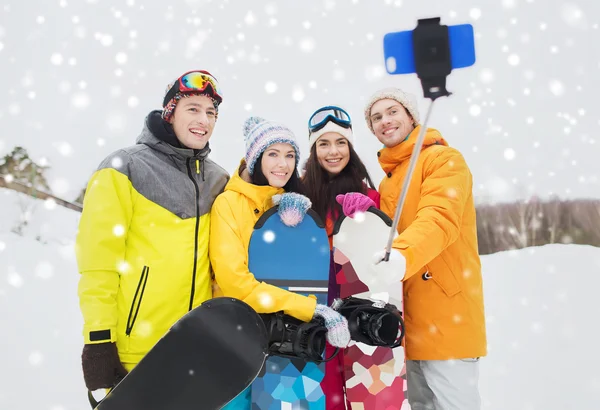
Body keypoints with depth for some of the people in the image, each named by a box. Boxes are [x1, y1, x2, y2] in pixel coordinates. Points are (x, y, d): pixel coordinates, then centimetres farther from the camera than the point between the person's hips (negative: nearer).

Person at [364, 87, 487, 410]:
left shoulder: (443, 159, -5)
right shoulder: (387, 178, 19)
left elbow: (440, 218, -23)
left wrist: (402, 255, -40)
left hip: (446, 314, -7)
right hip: (408, 317, 7)